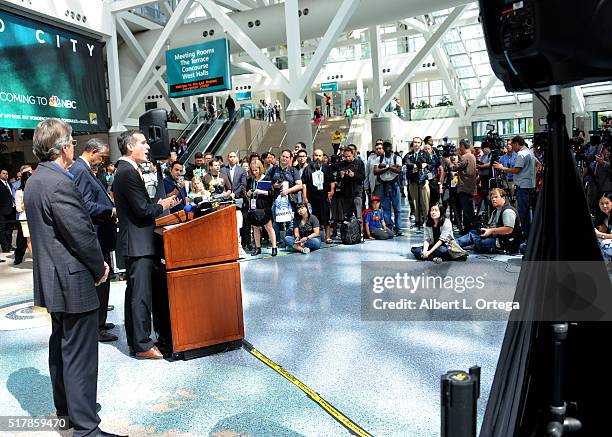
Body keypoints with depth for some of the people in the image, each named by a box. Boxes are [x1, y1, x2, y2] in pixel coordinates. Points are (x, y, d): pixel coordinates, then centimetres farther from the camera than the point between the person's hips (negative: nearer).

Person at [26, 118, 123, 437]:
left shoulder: (35, 181, 10)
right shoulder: (60, 183, -22)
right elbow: (82, 234, -22)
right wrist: (100, 268, -7)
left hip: (52, 278, 11)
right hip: (73, 280, -11)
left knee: (61, 343, 22)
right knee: (79, 354, -4)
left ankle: (64, 405, 39)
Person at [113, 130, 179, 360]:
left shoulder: (124, 170, 15)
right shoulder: (129, 172, -17)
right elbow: (143, 210, -21)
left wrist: (158, 203, 7)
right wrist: (162, 206, -4)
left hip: (133, 243, 11)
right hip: (138, 243, -11)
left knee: (134, 292, 16)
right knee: (141, 294, -4)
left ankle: (134, 341, 26)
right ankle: (142, 344, 4)